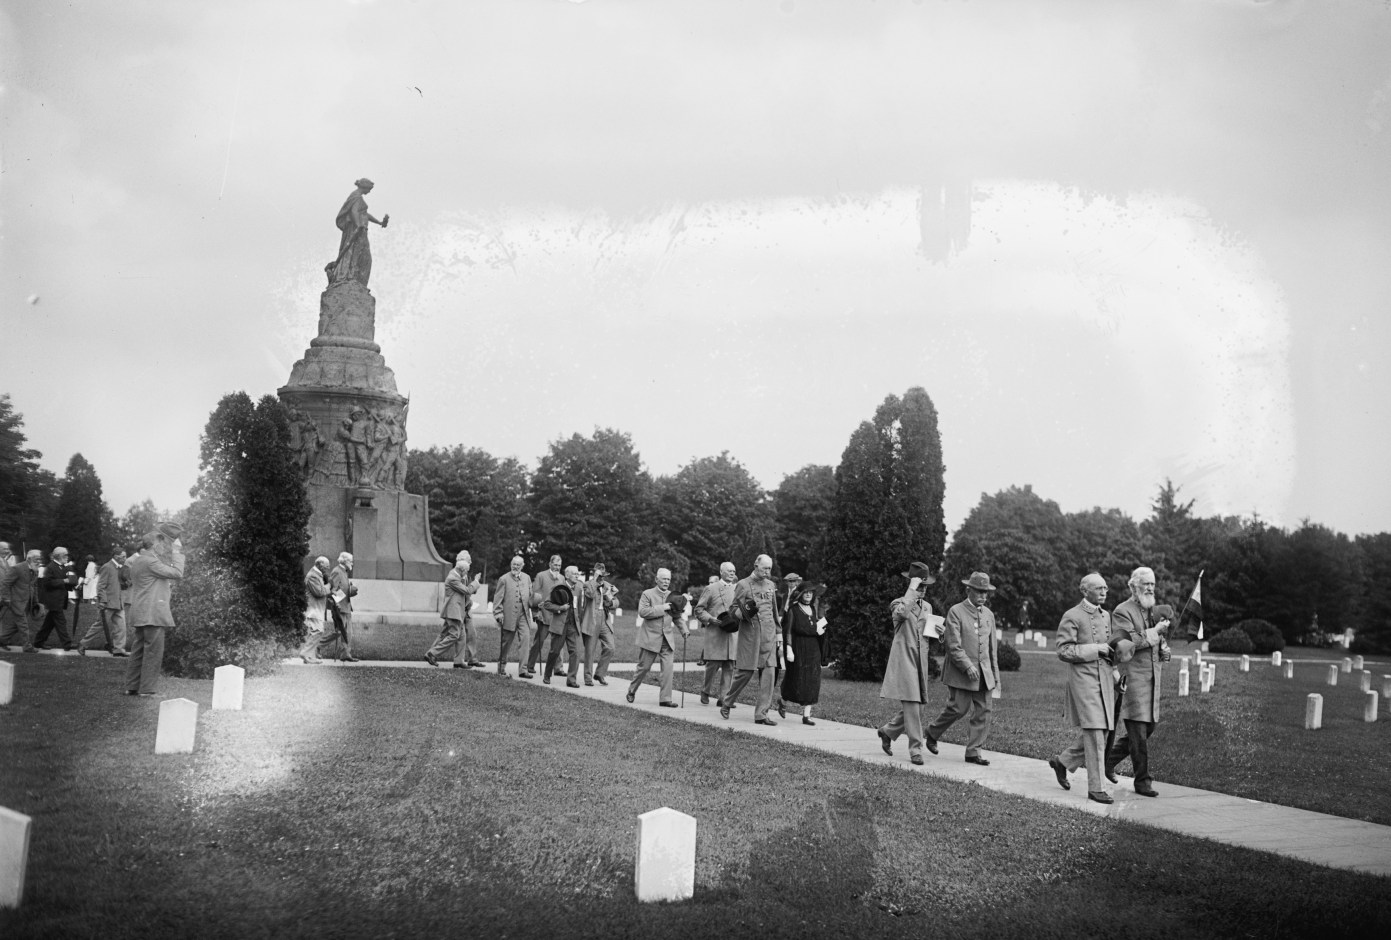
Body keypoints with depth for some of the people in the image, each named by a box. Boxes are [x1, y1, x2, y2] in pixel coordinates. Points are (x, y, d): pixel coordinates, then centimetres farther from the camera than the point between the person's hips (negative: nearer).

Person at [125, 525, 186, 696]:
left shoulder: (137, 561, 18)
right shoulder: (150, 562, -15)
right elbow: (177, 573, -16)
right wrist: (178, 551, -9)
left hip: (140, 615, 10)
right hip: (152, 614, -10)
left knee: (139, 650, 13)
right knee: (153, 651, -6)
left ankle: (132, 687, 14)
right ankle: (147, 689, -6)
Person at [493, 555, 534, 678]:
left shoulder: (527, 578, 12)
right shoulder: (504, 579, -2)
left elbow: (530, 595, 18)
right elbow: (498, 598, -4)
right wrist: (498, 614, -10)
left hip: (523, 614, 3)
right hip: (509, 615, -3)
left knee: (525, 639, -10)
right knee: (506, 642, 6)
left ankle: (523, 670, -9)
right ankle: (501, 667, 22)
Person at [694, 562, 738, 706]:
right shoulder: (711, 589, 2)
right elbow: (699, 609, 2)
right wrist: (711, 619, -12)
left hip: (732, 633, 4)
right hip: (714, 633, -4)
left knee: (729, 667, 0)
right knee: (713, 664, -5)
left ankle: (724, 696, 5)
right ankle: (706, 691, 16)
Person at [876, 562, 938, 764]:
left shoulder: (927, 607, 17)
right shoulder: (899, 604, -3)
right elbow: (902, 613, -29)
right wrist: (912, 589, -22)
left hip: (921, 661, 7)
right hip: (904, 660, -7)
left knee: (915, 707, 7)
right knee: (912, 706, -12)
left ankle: (887, 731, 29)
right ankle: (915, 749, -7)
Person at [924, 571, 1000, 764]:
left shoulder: (988, 615, 13)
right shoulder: (956, 612, -6)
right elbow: (953, 645, -13)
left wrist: (995, 674, 15)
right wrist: (968, 666, -21)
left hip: (984, 673, 6)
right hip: (961, 672, -6)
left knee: (983, 712, 0)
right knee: (959, 707, -7)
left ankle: (973, 752, 4)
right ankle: (933, 733, 18)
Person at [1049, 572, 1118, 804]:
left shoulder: (1106, 616, 16)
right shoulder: (1072, 617, -6)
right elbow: (1063, 651, -11)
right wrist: (1095, 649, -15)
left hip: (1105, 679, 7)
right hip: (1083, 679, -7)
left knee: (1099, 733, 9)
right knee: (1094, 734, -11)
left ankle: (1062, 762, 30)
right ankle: (1095, 788, -6)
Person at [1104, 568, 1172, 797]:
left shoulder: (1154, 611, 17)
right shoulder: (1122, 612, -8)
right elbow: (1124, 643, -20)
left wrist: (1164, 651, 6)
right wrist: (1154, 632, -18)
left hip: (1153, 676, 8)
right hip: (1132, 676, -8)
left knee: (1148, 727, 11)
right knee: (1139, 731, -6)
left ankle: (1109, 759, 28)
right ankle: (1143, 782, 0)